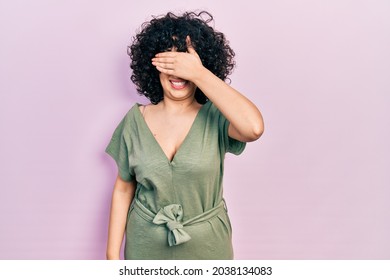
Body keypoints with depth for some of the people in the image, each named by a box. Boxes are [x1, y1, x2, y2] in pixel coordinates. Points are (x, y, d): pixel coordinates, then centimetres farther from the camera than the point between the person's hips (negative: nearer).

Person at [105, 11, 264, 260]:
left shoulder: (216, 117, -12)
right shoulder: (136, 119, -6)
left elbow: (254, 128, -35)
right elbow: (123, 189, 1)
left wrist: (199, 73, -30)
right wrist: (113, 253, 1)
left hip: (205, 246, -1)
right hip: (146, 246, 1)